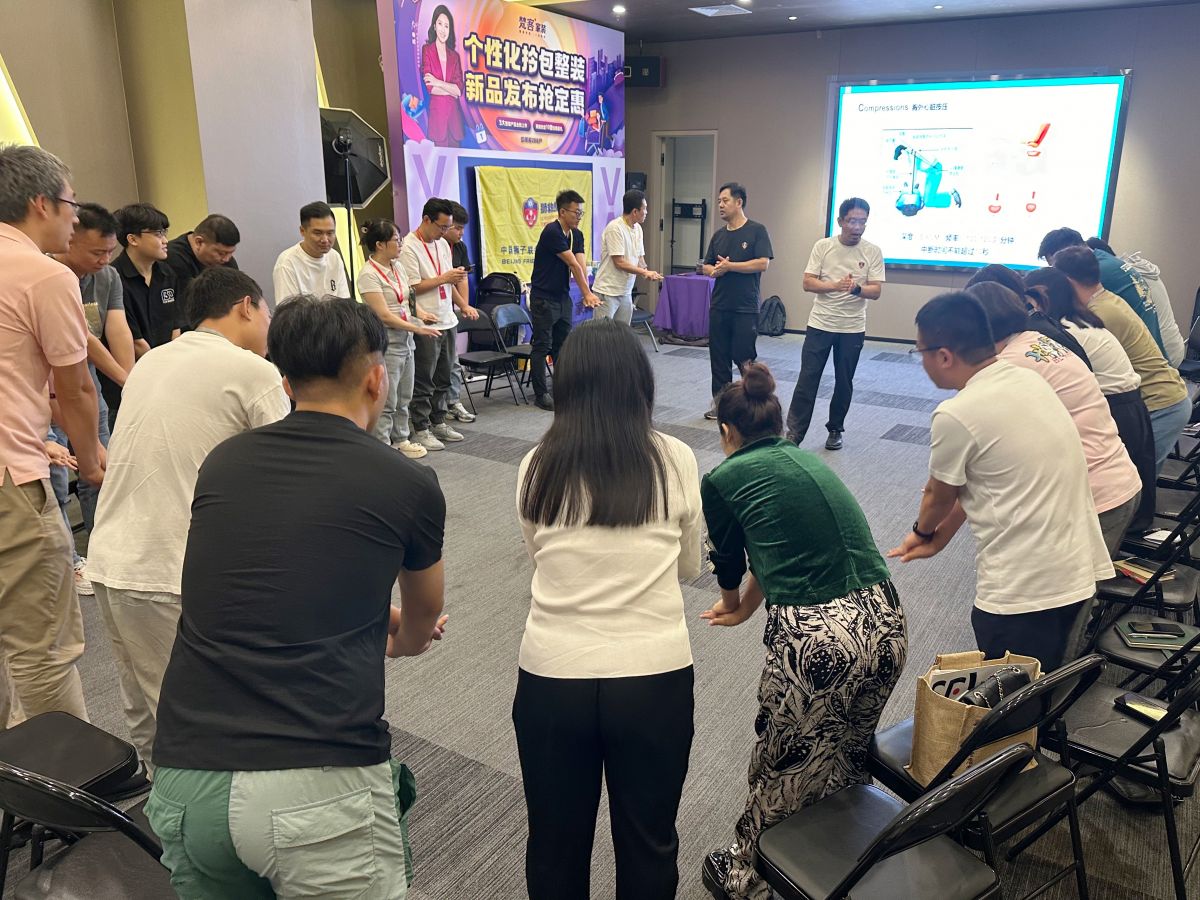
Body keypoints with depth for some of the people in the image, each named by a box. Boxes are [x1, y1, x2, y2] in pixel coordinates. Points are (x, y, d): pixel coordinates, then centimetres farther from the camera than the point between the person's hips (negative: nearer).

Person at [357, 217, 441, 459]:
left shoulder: (396, 268, 9)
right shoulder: (369, 274, -15)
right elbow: (385, 315, -19)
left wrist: (422, 313, 2)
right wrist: (417, 329, -20)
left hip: (405, 339, 8)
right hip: (385, 342, -8)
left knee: (403, 398, 16)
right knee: (386, 402, -2)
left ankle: (400, 440, 30)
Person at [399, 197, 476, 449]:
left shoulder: (442, 244, 13)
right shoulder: (409, 248, -12)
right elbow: (411, 287, -17)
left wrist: (463, 305, 11)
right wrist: (443, 279, -15)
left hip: (448, 322, 8)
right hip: (426, 325, -8)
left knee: (443, 379, 14)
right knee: (423, 381, 0)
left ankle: (438, 422, 25)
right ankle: (420, 430, 7)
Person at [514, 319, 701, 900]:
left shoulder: (537, 468, -5)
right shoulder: (676, 461, -5)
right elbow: (690, 567, 8)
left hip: (551, 677, 1)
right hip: (654, 677, 0)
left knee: (556, 844, 24)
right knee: (648, 846, 23)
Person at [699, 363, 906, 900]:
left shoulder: (723, 479, 3)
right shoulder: (808, 459, 19)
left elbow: (729, 563, 19)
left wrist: (732, 604, 42)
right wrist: (745, 609, 47)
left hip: (815, 638, -6)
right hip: (885, 623, 6)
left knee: (782, 771, 17)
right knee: (848, 760, 27)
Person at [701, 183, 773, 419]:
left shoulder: (756, 231, -4)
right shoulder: (718, 235, 13)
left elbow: (763, 263, -14)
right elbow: (706, 266, 18)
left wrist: (729, 266, -13)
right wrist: (715, 270, -6)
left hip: (746, 308, -5)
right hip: (719, 307, 6)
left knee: (744, 358, -4)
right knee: (718, 358, 7)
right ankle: (720, 402, 17)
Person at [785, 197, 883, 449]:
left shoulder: (872, 252, -1)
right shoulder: (823, 246, -1)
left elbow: (876, 291, -5)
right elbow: (808, 283, -6)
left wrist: (856, 289, -26)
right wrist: (836, 286, -22)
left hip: (853, 328, 1)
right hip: (820, 324, -1)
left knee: (844, 382, 10)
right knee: (807, 379, -3)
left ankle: (835, 430, 26)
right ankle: (794, 433, 2)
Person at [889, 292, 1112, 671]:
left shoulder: (955, 416, -18)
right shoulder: (1028, 380, 5)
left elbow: (939, 496, 1)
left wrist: (923, 531, 22)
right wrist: (938, 539, 21)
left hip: (1025, 588, -8)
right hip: (1080, 568, 8)